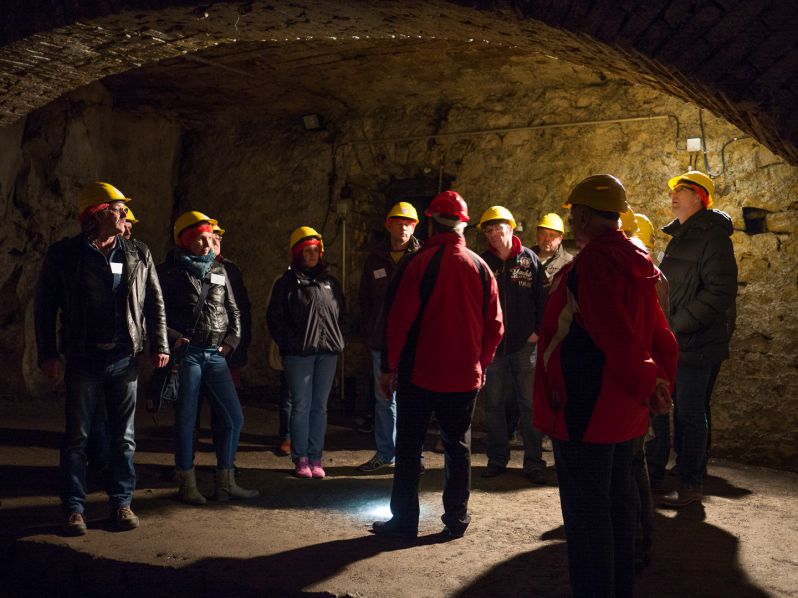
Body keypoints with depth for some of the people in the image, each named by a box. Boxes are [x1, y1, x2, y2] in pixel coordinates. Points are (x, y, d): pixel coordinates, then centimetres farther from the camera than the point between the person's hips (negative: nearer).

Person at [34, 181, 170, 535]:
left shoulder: (138, 254, 8)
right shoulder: (63, 255, 0)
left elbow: (155, 303, 12)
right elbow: (44, 306, 3)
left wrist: (159, 345, 6)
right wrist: (48, 354, -3)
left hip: (124, 358, 2)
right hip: (83, 359, -2)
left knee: (124, 436, 8)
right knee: (76, 436, 3)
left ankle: (121, 502, 19)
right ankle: (74, 509, 12)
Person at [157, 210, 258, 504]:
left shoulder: (218, 270, 14)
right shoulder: (169, 271, -1)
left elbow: (233, 309, 19)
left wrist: (232, 340, 7)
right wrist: (172, 337, -14)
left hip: (215, 355, 5)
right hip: (185, 355, -5)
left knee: (233, 417, 4)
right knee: (186, 419, 2)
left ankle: (225, 482, 16)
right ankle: (187, 484, 15)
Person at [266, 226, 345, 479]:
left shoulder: (331, 282, 14)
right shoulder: (287, 282, 3)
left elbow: (340, 314, 19)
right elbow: (275, 317, 2)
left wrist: (336, 341, 8)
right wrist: (288, 344, -6)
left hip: (328, 353, 3)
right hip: (299, 353, -3)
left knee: (320, 406, 6)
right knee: (301, 406, -1)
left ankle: (315, 458, 13)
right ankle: (301, 459, 8)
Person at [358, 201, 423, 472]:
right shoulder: (375, 259, 9)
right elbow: (364, 297, 17)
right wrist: (372, 329, 9)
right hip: (382, 341, 4)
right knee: (384, 399, 12)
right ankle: (385, 453, 23)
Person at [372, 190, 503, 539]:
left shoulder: (417, 263, -12)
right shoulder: (480, 267, 1)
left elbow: (398, 321, -13)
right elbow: (495, 326, 5)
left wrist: (389, 367, -3)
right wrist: (481, 365, 16)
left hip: (418, 373, -3)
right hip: (465, 376, 4)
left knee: (408, 448, 8)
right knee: (458, 447, 14)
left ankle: (404, 521, 14)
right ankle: (456, 520, 20)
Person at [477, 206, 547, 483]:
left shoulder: (529, 260, 2)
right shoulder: (483, 262, 4)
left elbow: (542, 298, 3)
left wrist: (539, 331, -4)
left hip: (524, 343, -2)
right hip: (492, 343, 2)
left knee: (529, 403, 2)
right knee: (493, 404, 9)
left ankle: (534, 463, 10)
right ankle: (497, 459, 21)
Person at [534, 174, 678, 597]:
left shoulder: (592, 263, -19)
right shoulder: (636, 263, 10)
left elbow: (616, 338, -26)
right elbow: (661, 338, 12)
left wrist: (646, 384, -13)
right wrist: (659, 383, 10)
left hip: (584, 410, -9)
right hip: (622, 411, 10)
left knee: (586, 512, 1)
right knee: (616, 503, 19)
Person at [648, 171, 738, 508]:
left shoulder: (713, 236, -11)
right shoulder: (679, 236, 16)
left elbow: (720, 292, -19)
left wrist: (678, 324, -20)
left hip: (696, 344, -8)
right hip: (669, 343, 9)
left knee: (689, 414, 0)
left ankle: (691, 486, 12)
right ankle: (651, 474, 26)